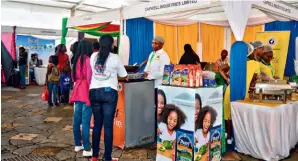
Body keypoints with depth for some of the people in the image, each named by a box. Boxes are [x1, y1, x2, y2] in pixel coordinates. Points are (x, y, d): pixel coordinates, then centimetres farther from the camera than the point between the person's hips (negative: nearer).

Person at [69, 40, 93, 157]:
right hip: (86, 91, -8)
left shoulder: (77, 59, 13)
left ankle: (78, 144, 24)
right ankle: (87, 149, -2)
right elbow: (89, 78, -14)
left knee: (77, 119, 13)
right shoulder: (88, 59, -10)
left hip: (77, 91, 8)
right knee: (85, 121, -6)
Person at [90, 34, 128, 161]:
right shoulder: (115, 58, -3)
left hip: (94, 92, 4)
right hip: (109, 93, -4)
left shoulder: (93, 57, 8)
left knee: (97, 123, 13)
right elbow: (124, 76, 6)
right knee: (108, 125, 0)